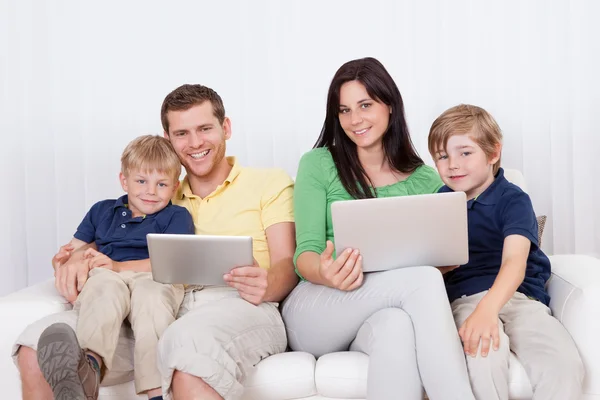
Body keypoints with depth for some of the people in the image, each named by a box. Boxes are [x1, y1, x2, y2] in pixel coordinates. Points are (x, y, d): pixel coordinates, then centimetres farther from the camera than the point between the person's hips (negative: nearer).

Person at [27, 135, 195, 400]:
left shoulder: (177, 216, 16)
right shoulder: (102, 211, 29)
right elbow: (73, 250, 30)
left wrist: (118, 265, -10)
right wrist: (65, 261, 3)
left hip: (155, 279, -2)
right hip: (106, 277, 2)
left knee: (152, 295, -39)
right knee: (105, 288, -35)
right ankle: (91, 366, -62)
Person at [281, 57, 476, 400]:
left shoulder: (425, 180, 12)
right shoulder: (317, 164, 6)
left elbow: (442, 259, 8)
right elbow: (305, 254, -2)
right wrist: (325, 274, -27)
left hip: (377, 317, 2)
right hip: (313, 316, -1)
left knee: (398, 326, -39)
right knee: (424, 279, -31)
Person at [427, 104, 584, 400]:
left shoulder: (513, 200, -1)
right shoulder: (441, 200, 14)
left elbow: (515, 262, -18)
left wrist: (487, 308, -37)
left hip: (520, 295, -1)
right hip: (466, 297, 1)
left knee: (565, 364, -29)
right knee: (485, 354, -34)